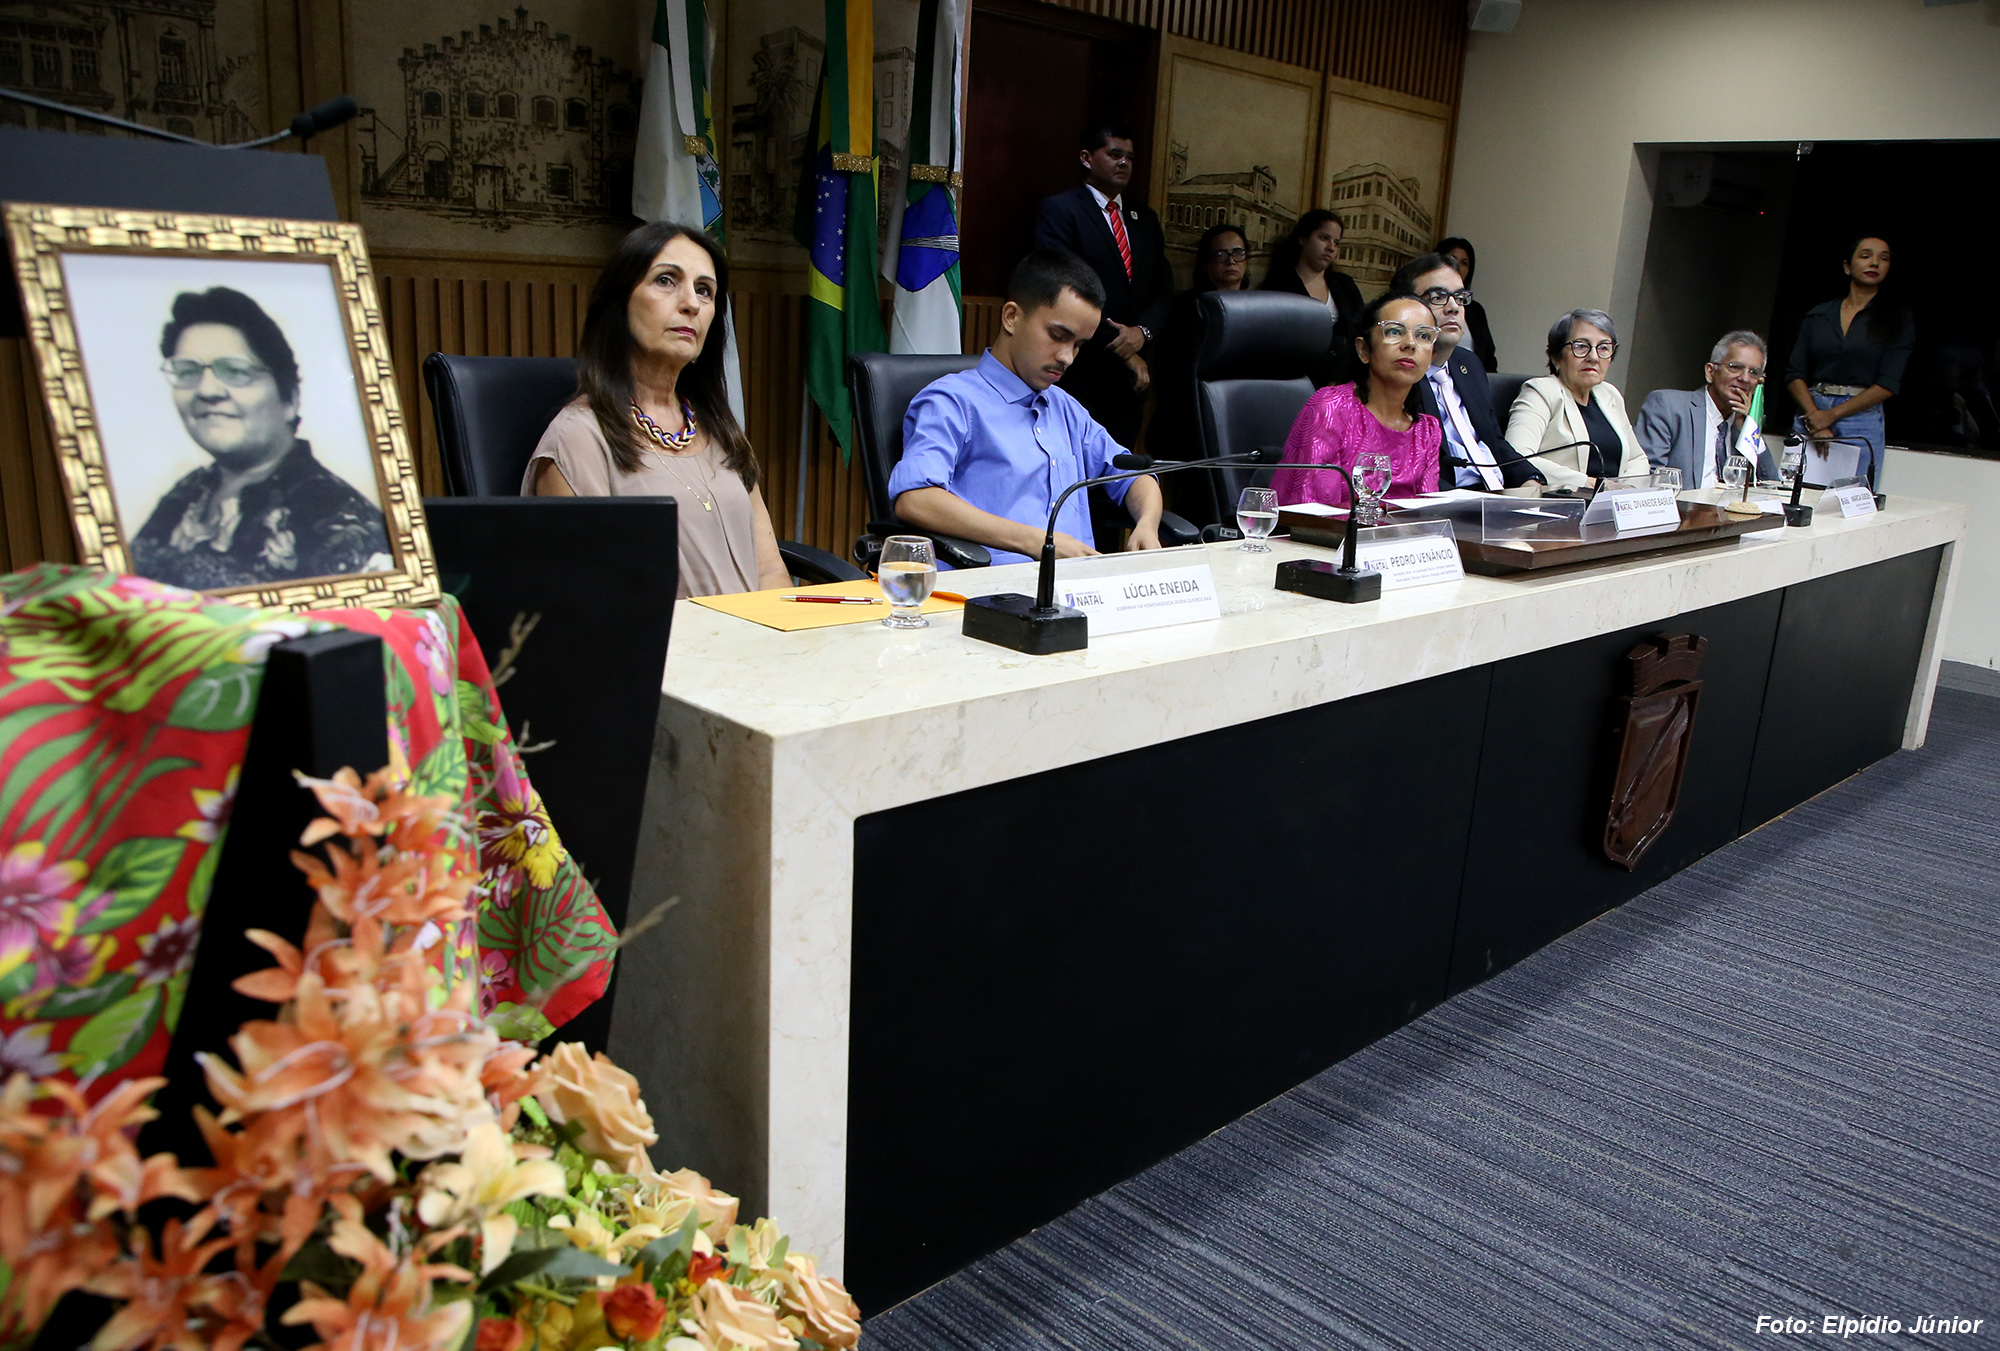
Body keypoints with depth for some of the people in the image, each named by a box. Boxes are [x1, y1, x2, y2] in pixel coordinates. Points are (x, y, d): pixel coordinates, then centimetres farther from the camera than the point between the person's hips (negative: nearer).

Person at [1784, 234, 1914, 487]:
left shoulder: (1898, 320, 5)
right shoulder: (1817, 315, 12)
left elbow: (1888, 385, -4)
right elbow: (1794, 373, 4)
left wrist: (1832, 415, -11)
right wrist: (1815, 420, -11)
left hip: (1861, 421, -2)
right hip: (1810, 414, 2)